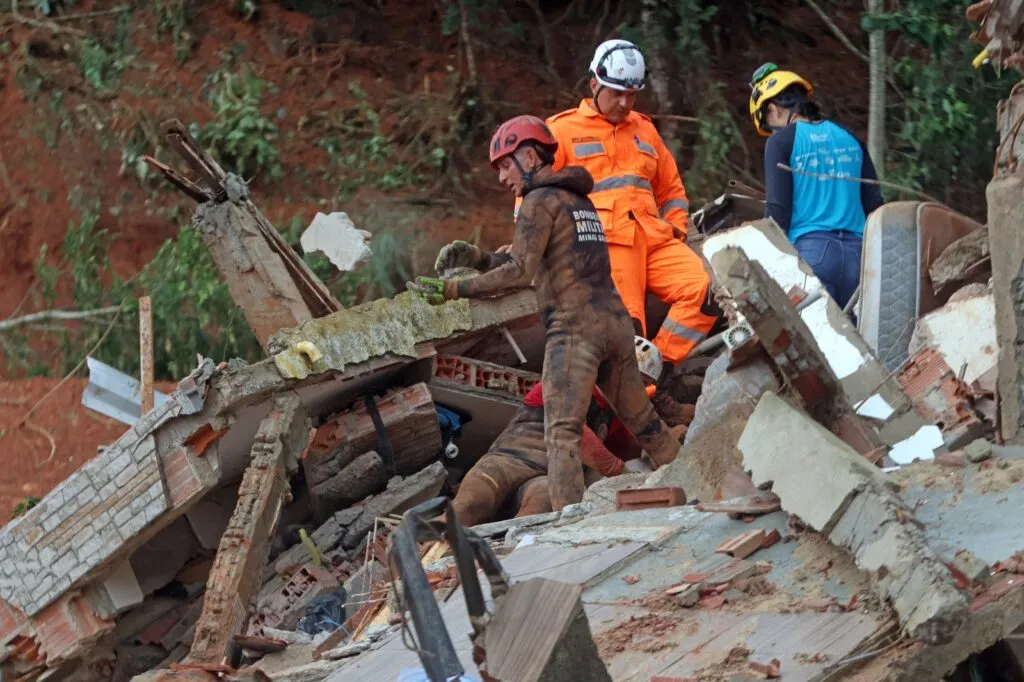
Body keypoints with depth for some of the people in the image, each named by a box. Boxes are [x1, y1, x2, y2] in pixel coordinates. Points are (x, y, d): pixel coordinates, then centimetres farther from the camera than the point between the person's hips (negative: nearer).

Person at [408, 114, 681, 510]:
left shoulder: (540, 200, -4)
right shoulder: (579, 200, 23)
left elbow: (520, 273, -14)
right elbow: (538, 264, 24)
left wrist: (454, 290, -12)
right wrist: (477, 258, 14)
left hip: (575, 328, -9)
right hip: (616, 321, 9)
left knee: (562, 433, -16)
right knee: (643, 421, 20)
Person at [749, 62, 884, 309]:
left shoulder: (781, 142, 0)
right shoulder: (850, 139, 15)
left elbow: (778, 210, -6)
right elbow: (874, 204, 15)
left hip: (811, 251, -5)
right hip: (856, 253, 5)